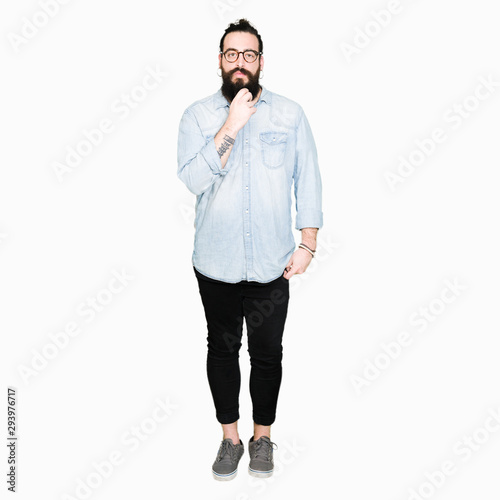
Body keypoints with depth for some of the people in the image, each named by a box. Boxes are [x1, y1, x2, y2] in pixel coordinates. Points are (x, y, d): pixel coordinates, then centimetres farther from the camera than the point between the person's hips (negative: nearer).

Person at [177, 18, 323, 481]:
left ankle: (263, 437, 33)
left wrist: (308, 244, -2)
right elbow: (193, 178, -13)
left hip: (272, 264, 0)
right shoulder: (198, 115, 1)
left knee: (267, 354, 10)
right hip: (216, 264, 1)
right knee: (222, 349, 13)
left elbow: (308, 182, 3)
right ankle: (230, 438, 34)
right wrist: (231, 126, -18)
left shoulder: (290, 113, 3)